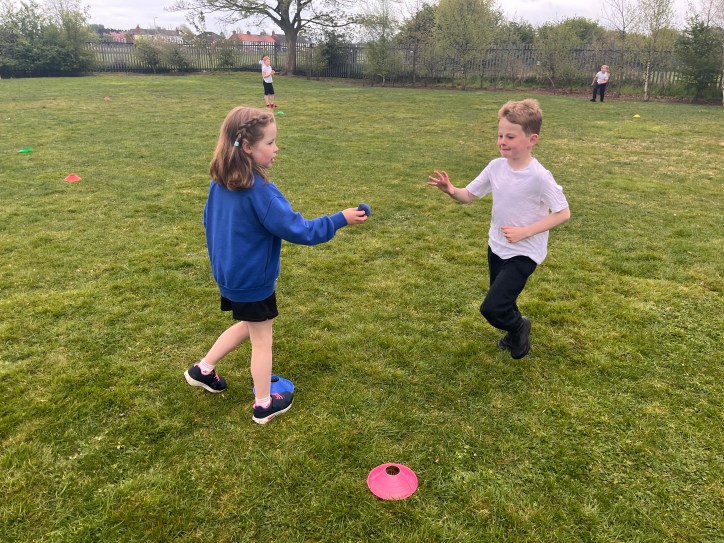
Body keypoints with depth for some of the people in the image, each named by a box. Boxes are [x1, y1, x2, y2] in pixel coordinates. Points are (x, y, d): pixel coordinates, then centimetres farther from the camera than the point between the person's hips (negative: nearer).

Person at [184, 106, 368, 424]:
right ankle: (264, 405, 26)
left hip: (228, 273, 8)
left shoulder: (219, 183, -2)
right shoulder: (259, 191, -28)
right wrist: (340, 219, -21)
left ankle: (203, 370, 35)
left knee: (248, 325, 29)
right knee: (262, 340, 10)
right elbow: (296, 230, -27)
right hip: (254, 280, -8)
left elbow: (209, 220, 11)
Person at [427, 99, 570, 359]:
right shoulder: (496, 166, -5)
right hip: (496, 246, 6)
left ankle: (519, 326, 20)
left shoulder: (539, 177, -23)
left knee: (492, 308, -12)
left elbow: (563, 213, -19)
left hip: (523, 253, -6)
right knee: (502, 300, 22)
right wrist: (451, 190, -21)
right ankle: (516, 331, 51)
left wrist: (525, 232, -24)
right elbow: (469, 195, 1)